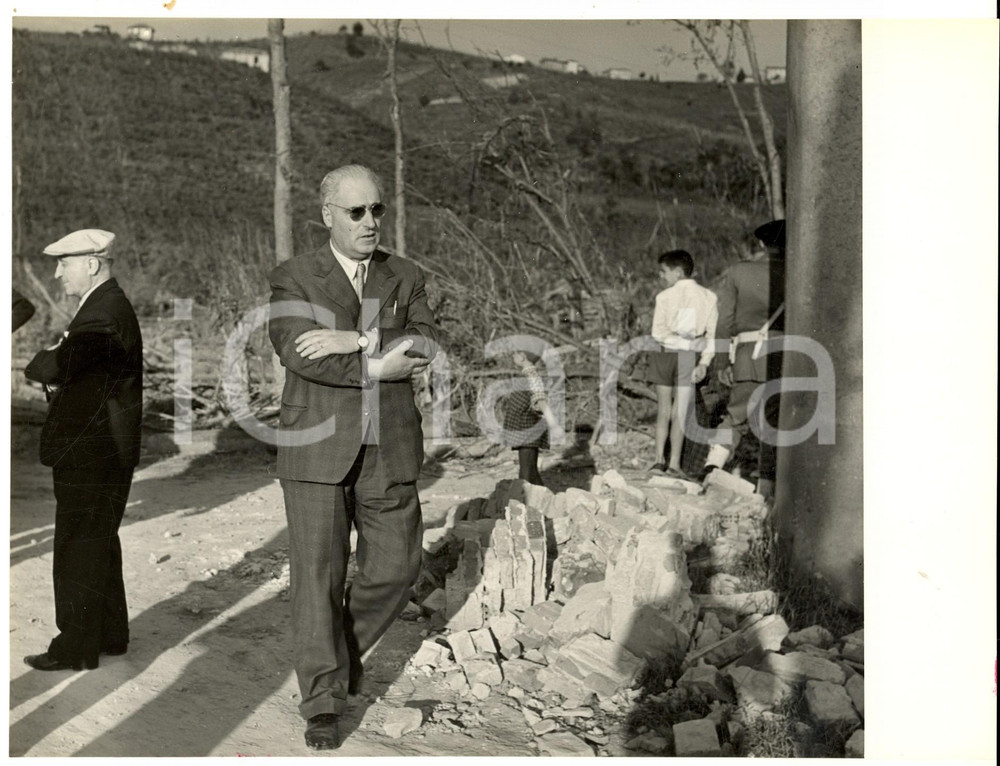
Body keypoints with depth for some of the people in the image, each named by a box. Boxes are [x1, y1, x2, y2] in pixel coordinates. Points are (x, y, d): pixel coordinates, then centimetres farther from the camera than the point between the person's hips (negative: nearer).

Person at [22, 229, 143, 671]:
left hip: (92, 453, -10)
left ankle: (76, 648, 9)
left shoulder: (105, 313, -20)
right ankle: (110, 635, 30)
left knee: (78, 549, -1)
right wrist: (57, 382, -5)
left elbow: (55, 366, -31)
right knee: (98, 544, 19)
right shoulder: (107, 306, 14)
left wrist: (34, 365, -9)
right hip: (98, 450, 10)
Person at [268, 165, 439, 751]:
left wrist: (356, 340, -19)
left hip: (389, 450, 3)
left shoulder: (407, 279, 10)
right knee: (319, 576, -1)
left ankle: (350, 642, 35)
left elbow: (427, 346, -7)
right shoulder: (294, 279, 0)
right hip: (318, 449, -3)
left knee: (395, 568, 7)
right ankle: (324, 701, 11)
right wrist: (380, 366, -16)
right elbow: (300, 354, -16)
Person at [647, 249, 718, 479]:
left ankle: (659, 459, 7)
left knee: (663, 409, 11)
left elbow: (658, 332, -9)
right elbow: (712, 333, -2)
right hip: (688, 357, 1)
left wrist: (673, 339, 5)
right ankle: (674, 464, 4)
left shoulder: (665, 296, -4)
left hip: (664, 354, -1)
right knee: (680, 411, 5)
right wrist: (705, 362, -4)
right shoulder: (708, 297, 3)